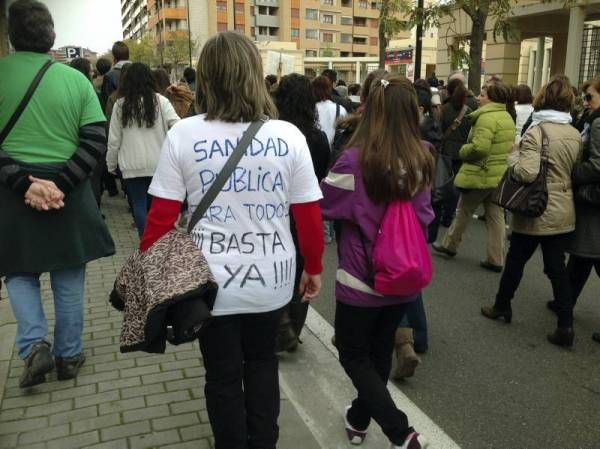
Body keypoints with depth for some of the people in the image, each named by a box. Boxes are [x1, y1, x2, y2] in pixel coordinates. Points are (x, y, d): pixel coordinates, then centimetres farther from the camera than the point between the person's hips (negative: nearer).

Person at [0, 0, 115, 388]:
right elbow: (97, 140, -7)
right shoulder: (76, 79, -2)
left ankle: (35, 345, 3)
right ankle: (69, 355, 22)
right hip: (68, 192, 1)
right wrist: (59, 184, -11)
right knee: (69, 278, 12)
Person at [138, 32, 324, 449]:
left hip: (213, 281, -1)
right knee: (262, 362, 25)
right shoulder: (289, 136, -7)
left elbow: (162, 216, -8)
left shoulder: (183, 134, -10)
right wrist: (314, 268, 11)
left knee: (223, 376, 18)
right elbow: (309, 214, -4)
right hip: (271, 278, 2)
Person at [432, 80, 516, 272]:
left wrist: (463, 151, -10)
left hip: (481, 175, -8)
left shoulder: (487, 117, -19)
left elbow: (479, 147, -28)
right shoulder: (508, 117, 11)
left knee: (464, 211, 11)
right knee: (496, 216, 10)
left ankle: (449, 245, 28)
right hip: (500, 175, 8)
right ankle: (496, 259, 14)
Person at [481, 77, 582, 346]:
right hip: (563, 212, 6)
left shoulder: (535, 131, -16)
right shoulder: (575, 135, 6)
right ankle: (565, 326, 8)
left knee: (515, 260, 12)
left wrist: (513, 156, -9)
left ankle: (502, 306, 30)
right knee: (557, 267, 9)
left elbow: (527, 173, -25)